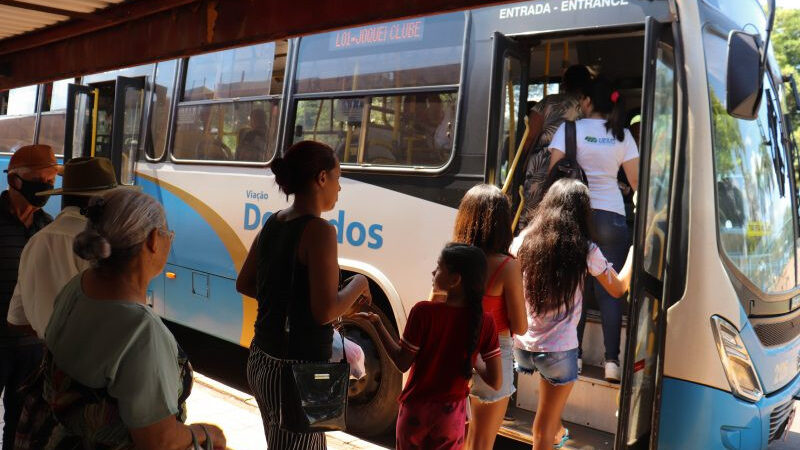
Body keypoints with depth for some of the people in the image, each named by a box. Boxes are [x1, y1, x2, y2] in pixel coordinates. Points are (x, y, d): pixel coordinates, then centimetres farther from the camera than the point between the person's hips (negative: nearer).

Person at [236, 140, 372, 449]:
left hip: (262, 362, 9)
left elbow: (244, 284, 17)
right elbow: (325, 312, -23)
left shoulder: (272, 224, 6)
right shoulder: (319, 230, -19)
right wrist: (358, 285, -7)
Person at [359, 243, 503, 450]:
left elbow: (402, 363, -10)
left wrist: (377, 323, -3)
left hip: (415, 409, -1)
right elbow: (496, 382, -9)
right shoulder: (485, 322, -11)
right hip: (451, 414, 1)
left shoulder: (423, 312, -18)